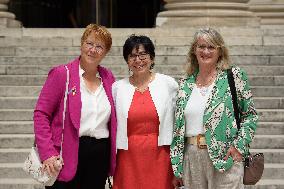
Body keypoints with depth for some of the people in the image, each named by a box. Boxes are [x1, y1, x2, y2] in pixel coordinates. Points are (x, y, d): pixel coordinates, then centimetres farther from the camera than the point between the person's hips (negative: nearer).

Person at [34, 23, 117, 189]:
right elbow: (41, 114, -5)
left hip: (101, 157, 4)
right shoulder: (61, 74, -2)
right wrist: (47, 153, -15)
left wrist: (113, 157, 7)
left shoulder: (108, 77, 12)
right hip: (68, 155, -4)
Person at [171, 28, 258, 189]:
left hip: (224, 158, -3)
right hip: (192, 159, 3)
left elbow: (251, 115, 2)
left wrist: (239, 146, -10)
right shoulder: (185, 84, 11)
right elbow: (178, 126, 13)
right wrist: (177, 169, 10)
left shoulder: (234, 76, 1)